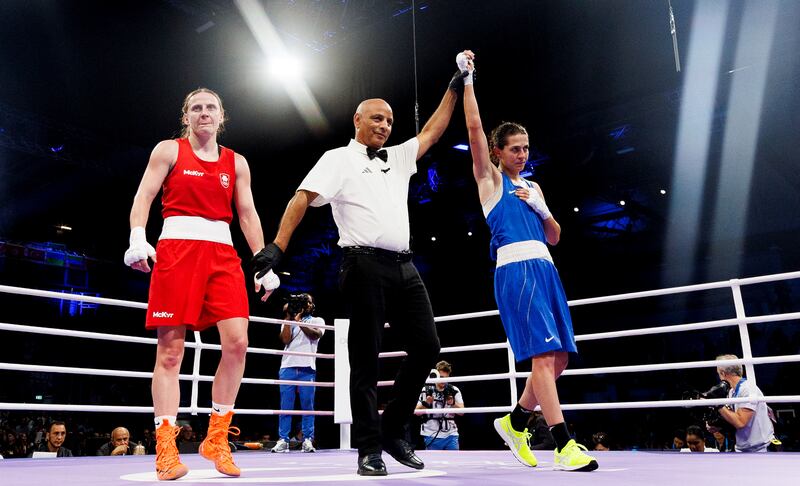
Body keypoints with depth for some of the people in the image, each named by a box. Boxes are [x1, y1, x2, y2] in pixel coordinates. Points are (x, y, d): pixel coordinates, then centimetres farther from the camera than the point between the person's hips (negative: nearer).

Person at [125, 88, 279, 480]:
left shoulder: (236, 163, 17)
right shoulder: (168, 151, 9)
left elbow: (248, 215, 15)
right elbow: (143, 198, 1)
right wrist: (137, 238, -17)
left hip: (222, 252, 3)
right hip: (177, 247, -3)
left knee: (237, 341, -11)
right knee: (170, 350, -4)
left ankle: (216, 440, 2)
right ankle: (165, 448, 2)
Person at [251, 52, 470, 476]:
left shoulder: (398, 158, 23)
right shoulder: (339, 159, 4)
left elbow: (432, 131, 29)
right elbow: (302, 199, -6)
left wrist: (455, 87, 27)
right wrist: (277, 246, -18)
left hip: (404, 266, 7)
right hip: (366, 266, -7)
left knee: (426, 347, 3)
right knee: (365, 359, -3)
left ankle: (393, 431, 17)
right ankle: (370, 449, 6)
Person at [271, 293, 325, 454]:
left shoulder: (317, 321, 17)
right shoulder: (288, 322, 19)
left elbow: (315, 334, -5)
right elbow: (286, 340, 1)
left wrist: (299, 321, -2)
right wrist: (288, 317, 3)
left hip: (307, 368, -1)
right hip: (288, 367, 1)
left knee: (307, 405, -2)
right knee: (285, 406, -1)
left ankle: (308, 440, 0)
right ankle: (283, 440, 1)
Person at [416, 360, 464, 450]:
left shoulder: (454, 390, 3)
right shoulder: (426, 390, 0)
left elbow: (461, 412, -4)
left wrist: (453, 403, -24)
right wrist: (426, 403, -21)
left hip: (451, 435, 1)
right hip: (432, 436, -1)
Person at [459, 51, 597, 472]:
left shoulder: (532, 187, 23)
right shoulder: (490, 178, 7)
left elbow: (554, 236, 20)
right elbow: (474, 127, -4)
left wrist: (541, 208, 3)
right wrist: (467, 79, -2)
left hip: (545, 269, 7)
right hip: (515, 270, -7)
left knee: (558, 358, 5)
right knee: (543, 355, -14)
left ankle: (515, 422, 24)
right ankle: (565, 448, -12)